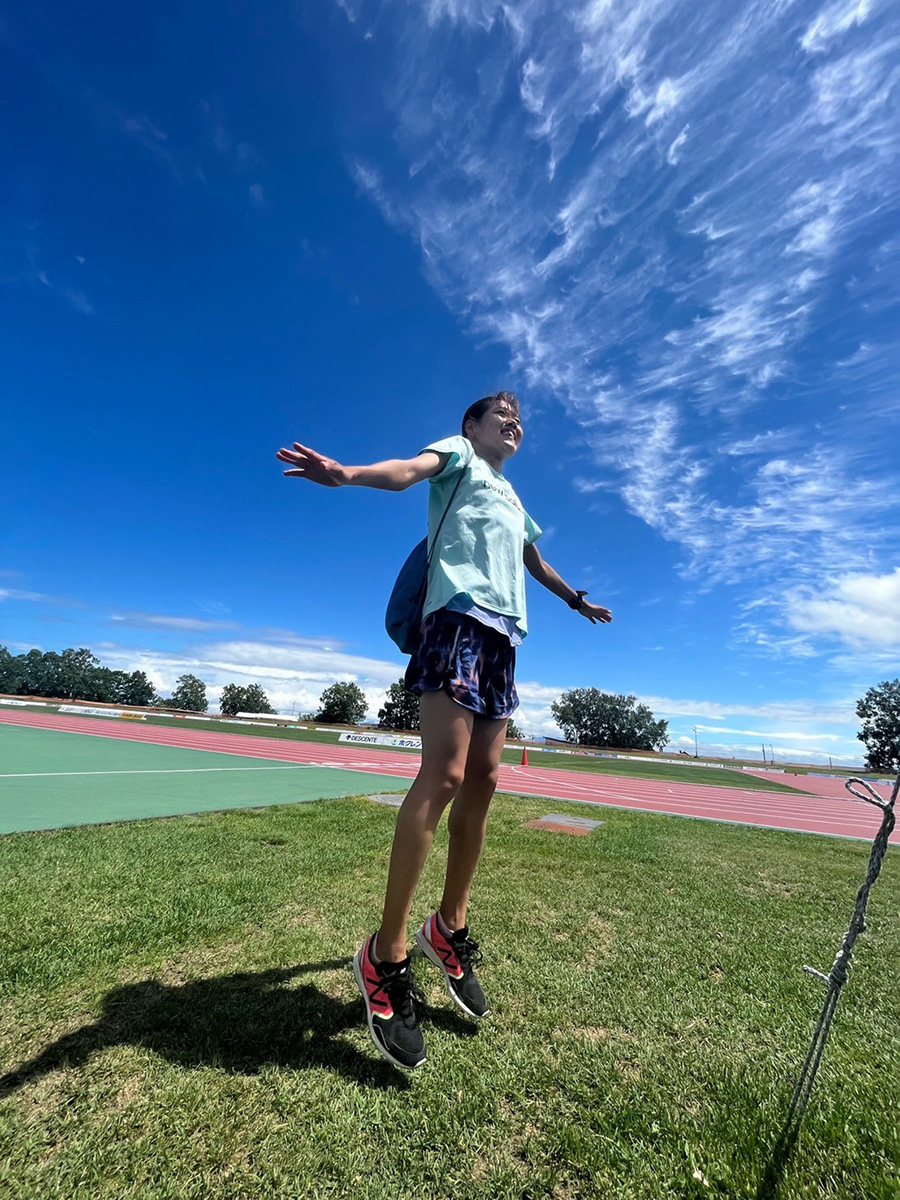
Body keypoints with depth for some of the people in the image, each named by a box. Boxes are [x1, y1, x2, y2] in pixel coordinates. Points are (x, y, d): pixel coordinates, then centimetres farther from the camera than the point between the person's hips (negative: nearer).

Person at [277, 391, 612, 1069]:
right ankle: (386, 954, -6)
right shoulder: (459, 453, 14)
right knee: (444, 773, -17)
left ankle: (449, 930, 16)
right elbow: (409, 470, -7)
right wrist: (347, 473, -29)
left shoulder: (514, 500, 34)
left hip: (505, 633, 8)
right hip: (459, 616, -7)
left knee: (482, 780, 2)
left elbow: (534, 559, 45)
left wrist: (576, 599, 57)